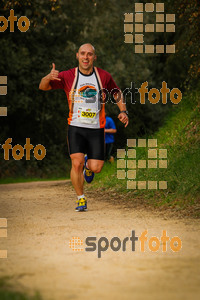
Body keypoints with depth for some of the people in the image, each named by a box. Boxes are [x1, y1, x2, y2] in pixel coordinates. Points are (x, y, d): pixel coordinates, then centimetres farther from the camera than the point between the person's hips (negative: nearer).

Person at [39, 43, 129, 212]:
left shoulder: (104, 76, 2)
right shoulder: (68, 76, -2)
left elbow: (116, 92, 19)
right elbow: (43, 87, -5)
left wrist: (123, 111, 5)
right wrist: (49, 77, -28)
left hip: (96, 129, 1)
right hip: (76, 128, -1)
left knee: (96, 168, -6)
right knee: (77, 163, -16)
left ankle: (89, 164, 33)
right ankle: (81, 199, 3)